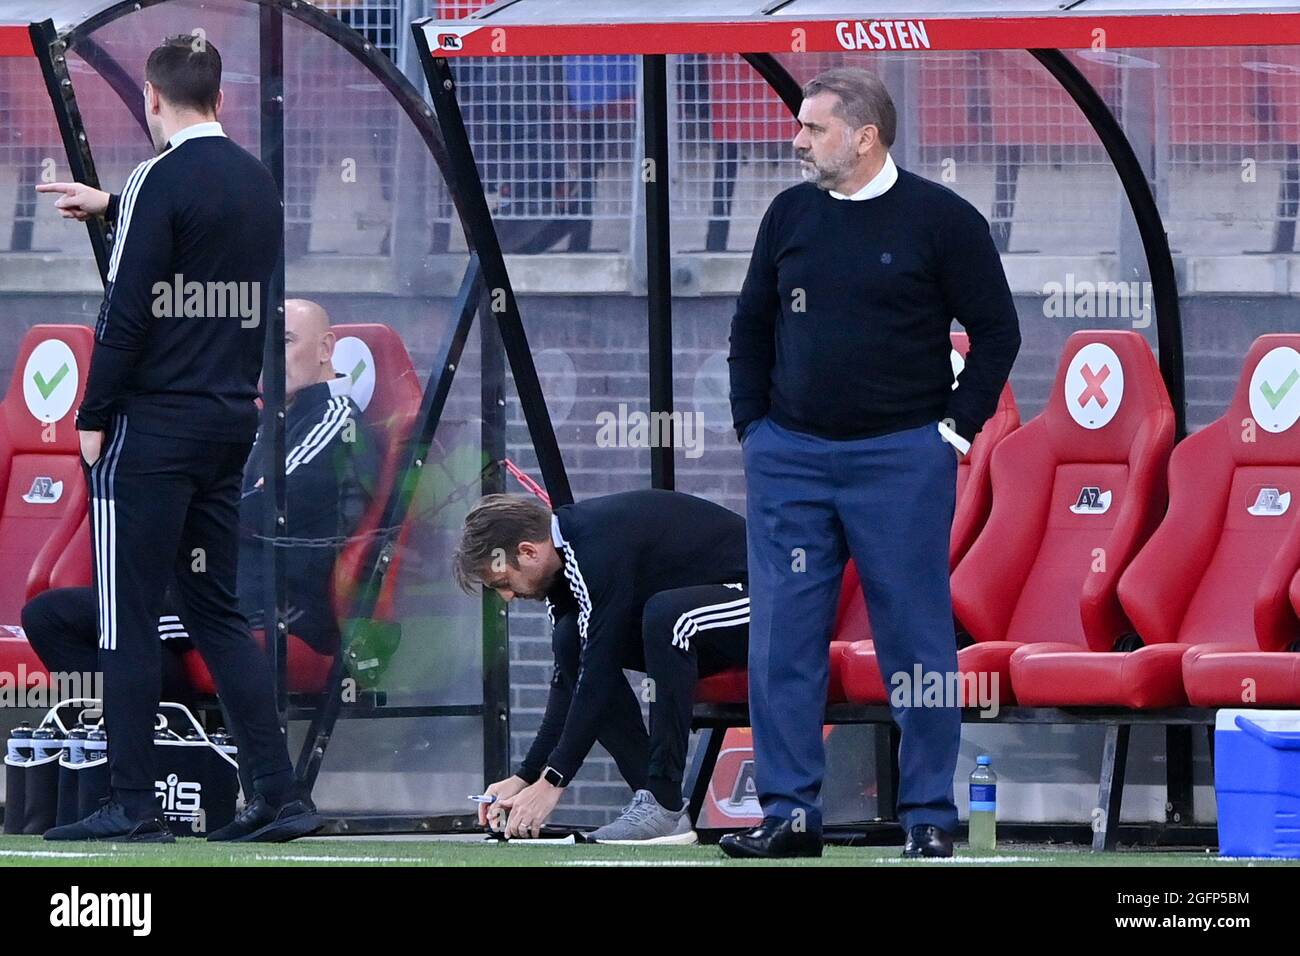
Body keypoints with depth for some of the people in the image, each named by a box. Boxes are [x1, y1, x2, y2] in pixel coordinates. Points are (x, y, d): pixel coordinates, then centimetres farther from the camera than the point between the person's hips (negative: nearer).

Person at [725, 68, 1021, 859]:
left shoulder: (941, 220, -4)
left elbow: (996, 331, 0)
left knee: (916, 637, 1)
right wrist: (753, 424, 10)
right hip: (789, 458, 4)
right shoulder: (792, 214, 8)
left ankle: (930, 816, 8)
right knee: (783, 638, 1)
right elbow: (752, 326, 17)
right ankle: (790, 813, 6)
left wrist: (956, 428, -4)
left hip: (901, 459, -4)